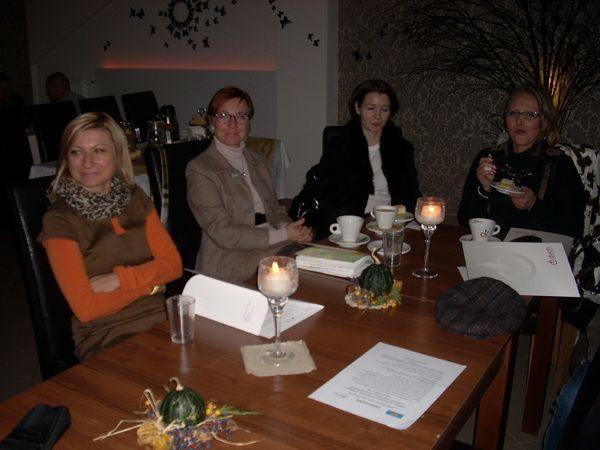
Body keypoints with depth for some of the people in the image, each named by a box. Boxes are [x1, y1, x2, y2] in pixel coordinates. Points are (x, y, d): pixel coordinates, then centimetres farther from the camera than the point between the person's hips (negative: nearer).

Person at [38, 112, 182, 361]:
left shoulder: (135, 198, 8)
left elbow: (172, 264, 3)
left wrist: (117, 280, -11)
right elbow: (86, 308, -13)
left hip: (160, 318, 5)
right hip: (106, 336, -5)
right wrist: (148, 282, -5)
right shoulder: (59, 220, -7)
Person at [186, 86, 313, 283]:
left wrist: (294, 230, -4)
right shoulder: (199, 169, -6)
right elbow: (223, 233, -12)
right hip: (230, 269, -7)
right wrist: (283, 235, -14)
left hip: (275, 253, 7)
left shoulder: (258, 161, 17)